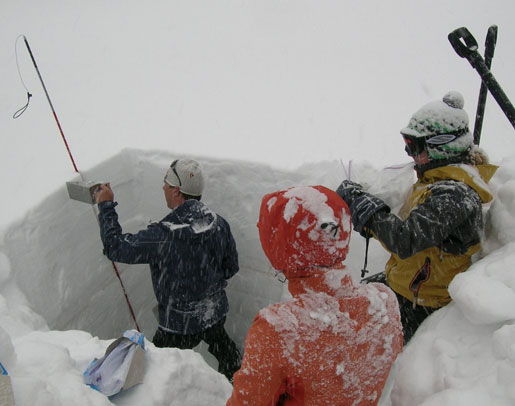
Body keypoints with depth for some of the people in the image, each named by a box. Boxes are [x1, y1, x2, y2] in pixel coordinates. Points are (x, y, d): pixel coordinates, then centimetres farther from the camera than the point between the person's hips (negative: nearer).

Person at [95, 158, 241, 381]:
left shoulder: (163, 235, -32)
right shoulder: (219, 224, -14)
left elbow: (116, 247, -20)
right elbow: (231, 268, -1)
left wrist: (106, 206, -9)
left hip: (180, 324, -6)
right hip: (216, 312, 6)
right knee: (221, 345, 35)